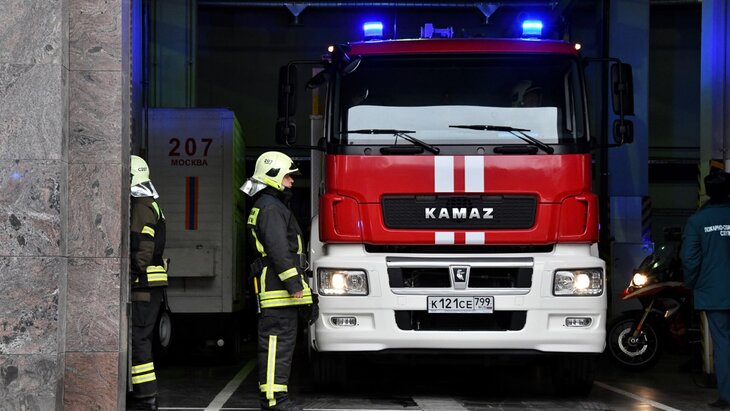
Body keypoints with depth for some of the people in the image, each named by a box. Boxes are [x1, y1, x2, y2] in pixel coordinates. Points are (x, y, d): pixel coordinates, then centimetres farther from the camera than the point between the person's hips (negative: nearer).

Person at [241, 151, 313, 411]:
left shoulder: (266, 207, 24)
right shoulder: (271, 208, -11)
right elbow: (278, 249, -21)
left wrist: (295, 282, 26)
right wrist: (294, 282, -22)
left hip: (277, 291, 11)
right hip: (278, 290, -11)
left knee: (280, 342, 12)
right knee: (278, 342, -13)